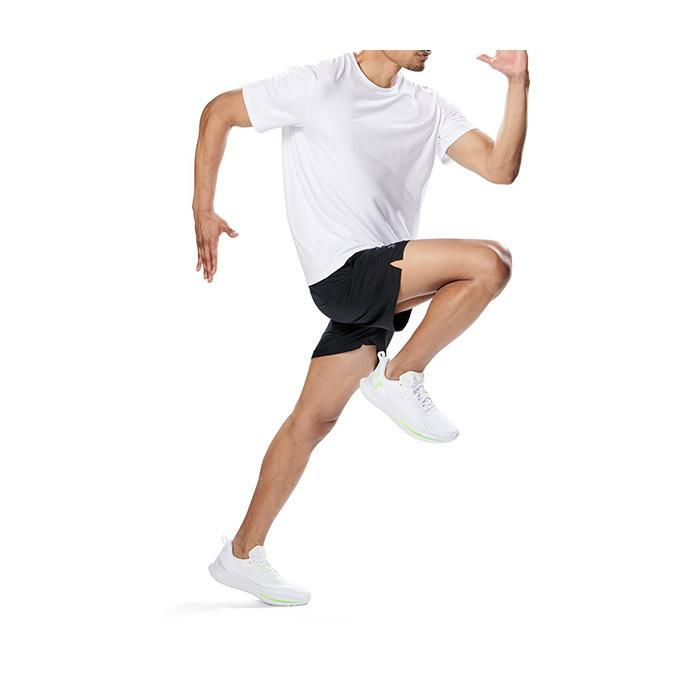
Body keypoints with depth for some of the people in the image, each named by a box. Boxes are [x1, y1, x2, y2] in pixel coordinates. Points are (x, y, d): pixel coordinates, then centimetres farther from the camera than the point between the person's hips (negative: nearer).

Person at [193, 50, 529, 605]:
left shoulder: (429, 109, 9)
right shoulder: (317, 86, -6)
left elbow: (500, 167, 0)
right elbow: (218, 113, 3)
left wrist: (519, 83, -9)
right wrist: (203, 212, -2)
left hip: (387, 281, 6)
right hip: (342, 270, -6)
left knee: (315, 419, 7)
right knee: (489, 262, -18)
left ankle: (242, 555, 16)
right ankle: (399, 377, -4)